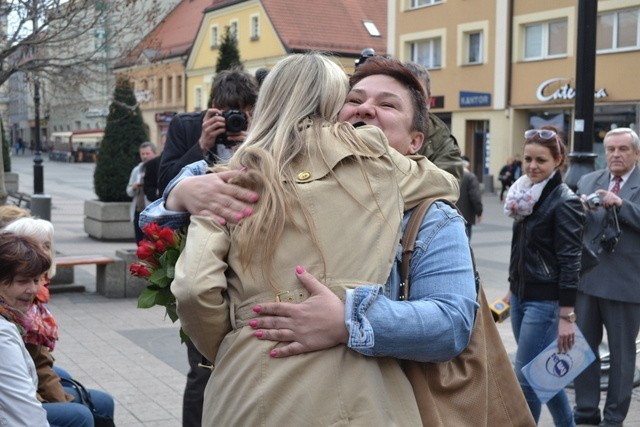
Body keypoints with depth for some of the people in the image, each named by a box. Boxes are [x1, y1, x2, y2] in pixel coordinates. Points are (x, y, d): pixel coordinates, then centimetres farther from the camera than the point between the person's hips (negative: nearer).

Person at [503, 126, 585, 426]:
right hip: (520, 296, 8)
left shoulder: (565, 202, -13)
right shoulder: (526, 195, 9)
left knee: (526, 378, -5)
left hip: (545, 300, -8)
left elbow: (570, 261, -16)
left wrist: (567, 316, -19)